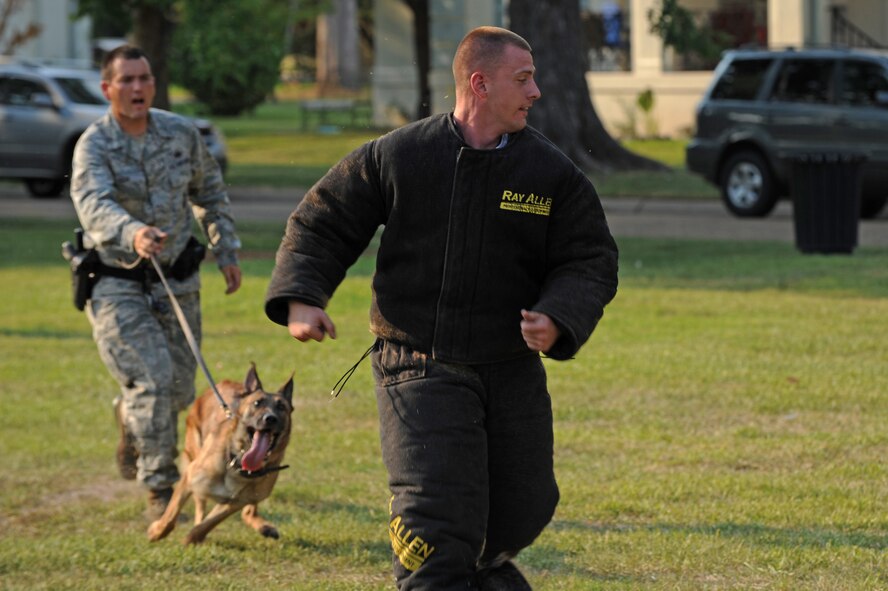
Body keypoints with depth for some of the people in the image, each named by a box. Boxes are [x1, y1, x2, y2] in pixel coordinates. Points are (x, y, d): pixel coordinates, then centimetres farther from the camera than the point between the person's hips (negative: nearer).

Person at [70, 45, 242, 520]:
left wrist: (227, 252, 11)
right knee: (153, 379, -18)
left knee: (178, 391, 7)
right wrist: (133, 234, -55)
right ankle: (159, 489, -6)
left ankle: (129, 416, 42)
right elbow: (95, 207, -35)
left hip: (176, 280, 4)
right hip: (117, 284, -4)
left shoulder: (182, 134, -3)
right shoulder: (93, 146, -16)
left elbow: (210, 192, 14)